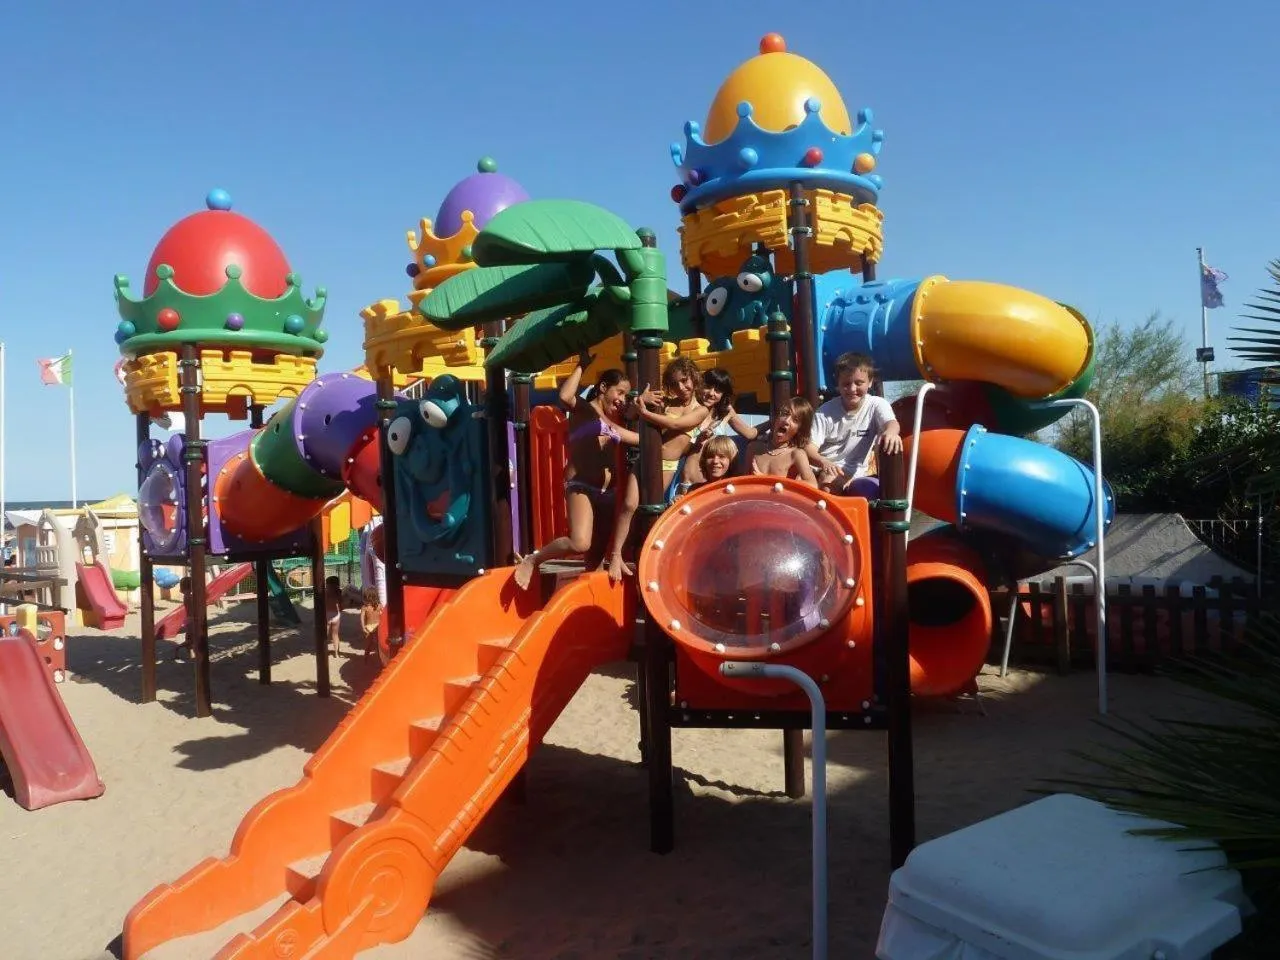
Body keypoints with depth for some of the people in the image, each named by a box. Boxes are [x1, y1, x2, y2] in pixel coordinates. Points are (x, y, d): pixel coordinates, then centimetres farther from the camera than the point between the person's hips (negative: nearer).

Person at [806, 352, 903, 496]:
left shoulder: (877, 405, -3)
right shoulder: (825, 412, -3)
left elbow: (891, 422, -24)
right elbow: (810, 447, -9)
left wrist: (891, 432, -52)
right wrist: (823, 462, -33)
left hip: (854, 475, 0)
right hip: (824, 469, 0)